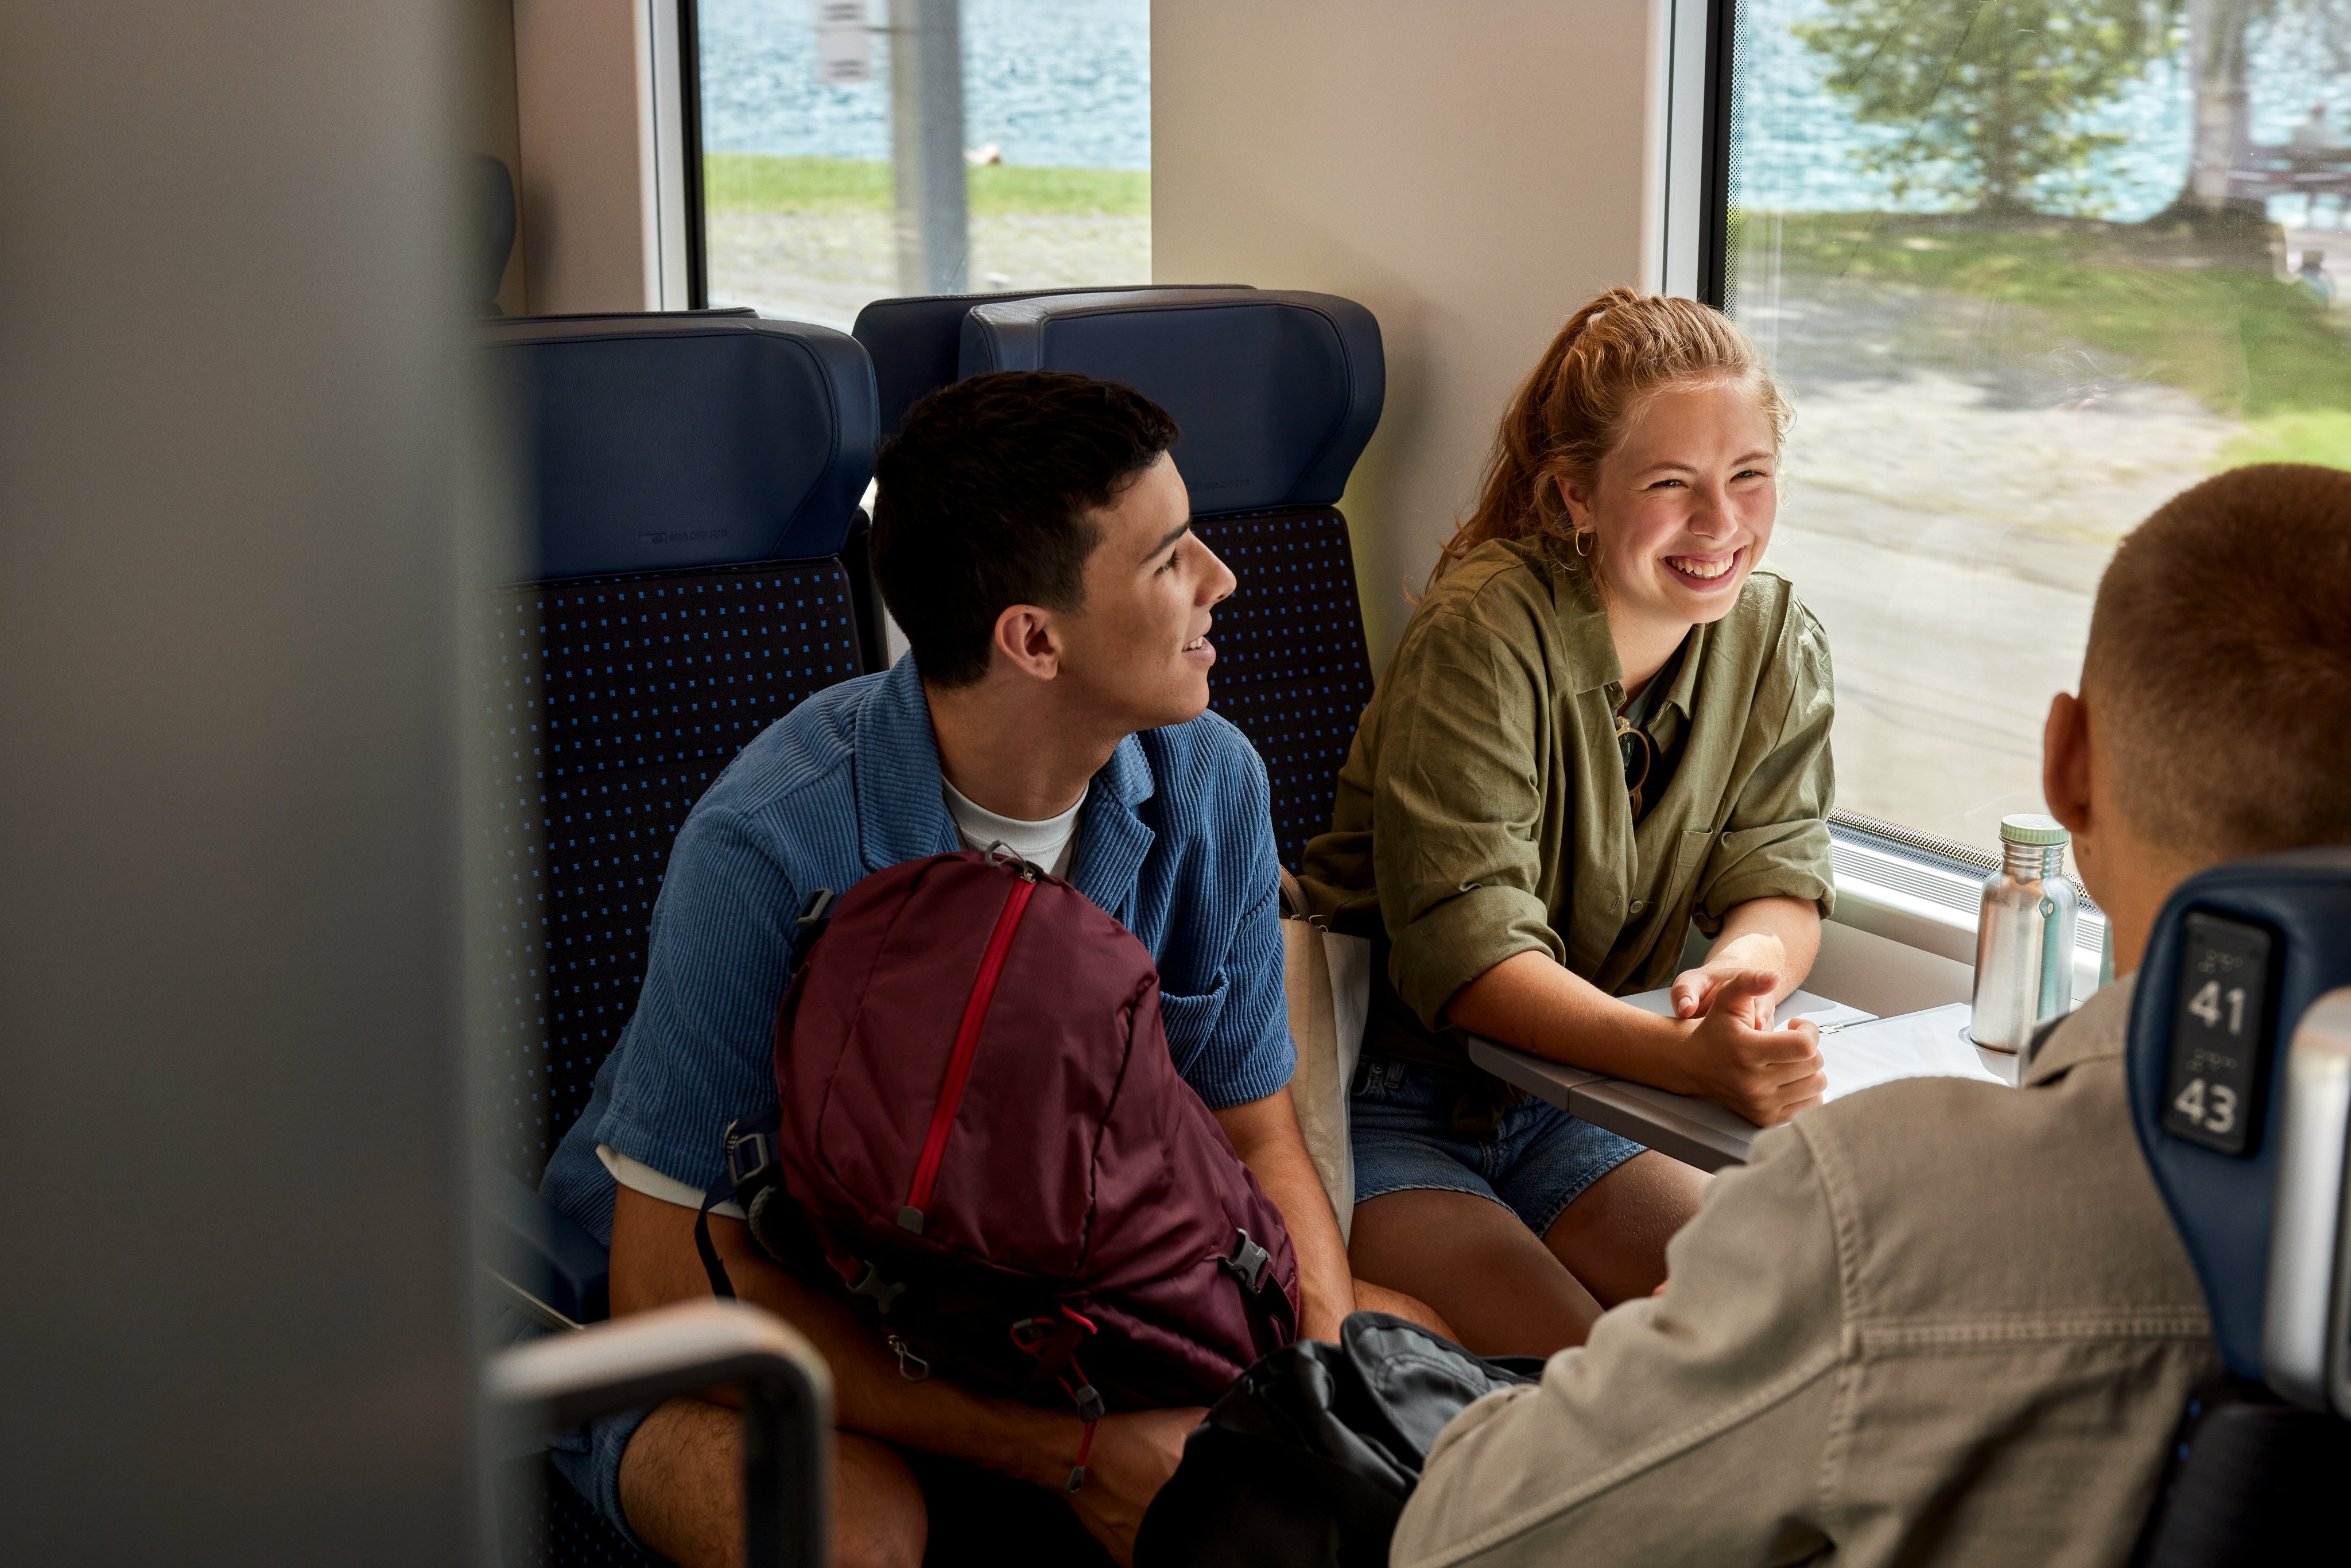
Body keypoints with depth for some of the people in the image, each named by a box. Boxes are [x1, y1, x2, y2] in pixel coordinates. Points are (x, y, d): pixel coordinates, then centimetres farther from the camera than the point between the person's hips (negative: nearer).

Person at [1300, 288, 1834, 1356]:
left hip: (1555, 1107, 6)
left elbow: (1780, 880, -1)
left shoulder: (1774, 642, -1)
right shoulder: (1485, 635, -22)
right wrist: (1688, 1058, -44)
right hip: (1383, 1097, -6)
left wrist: (1746, 966, -27)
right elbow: (1464, 953, -28)